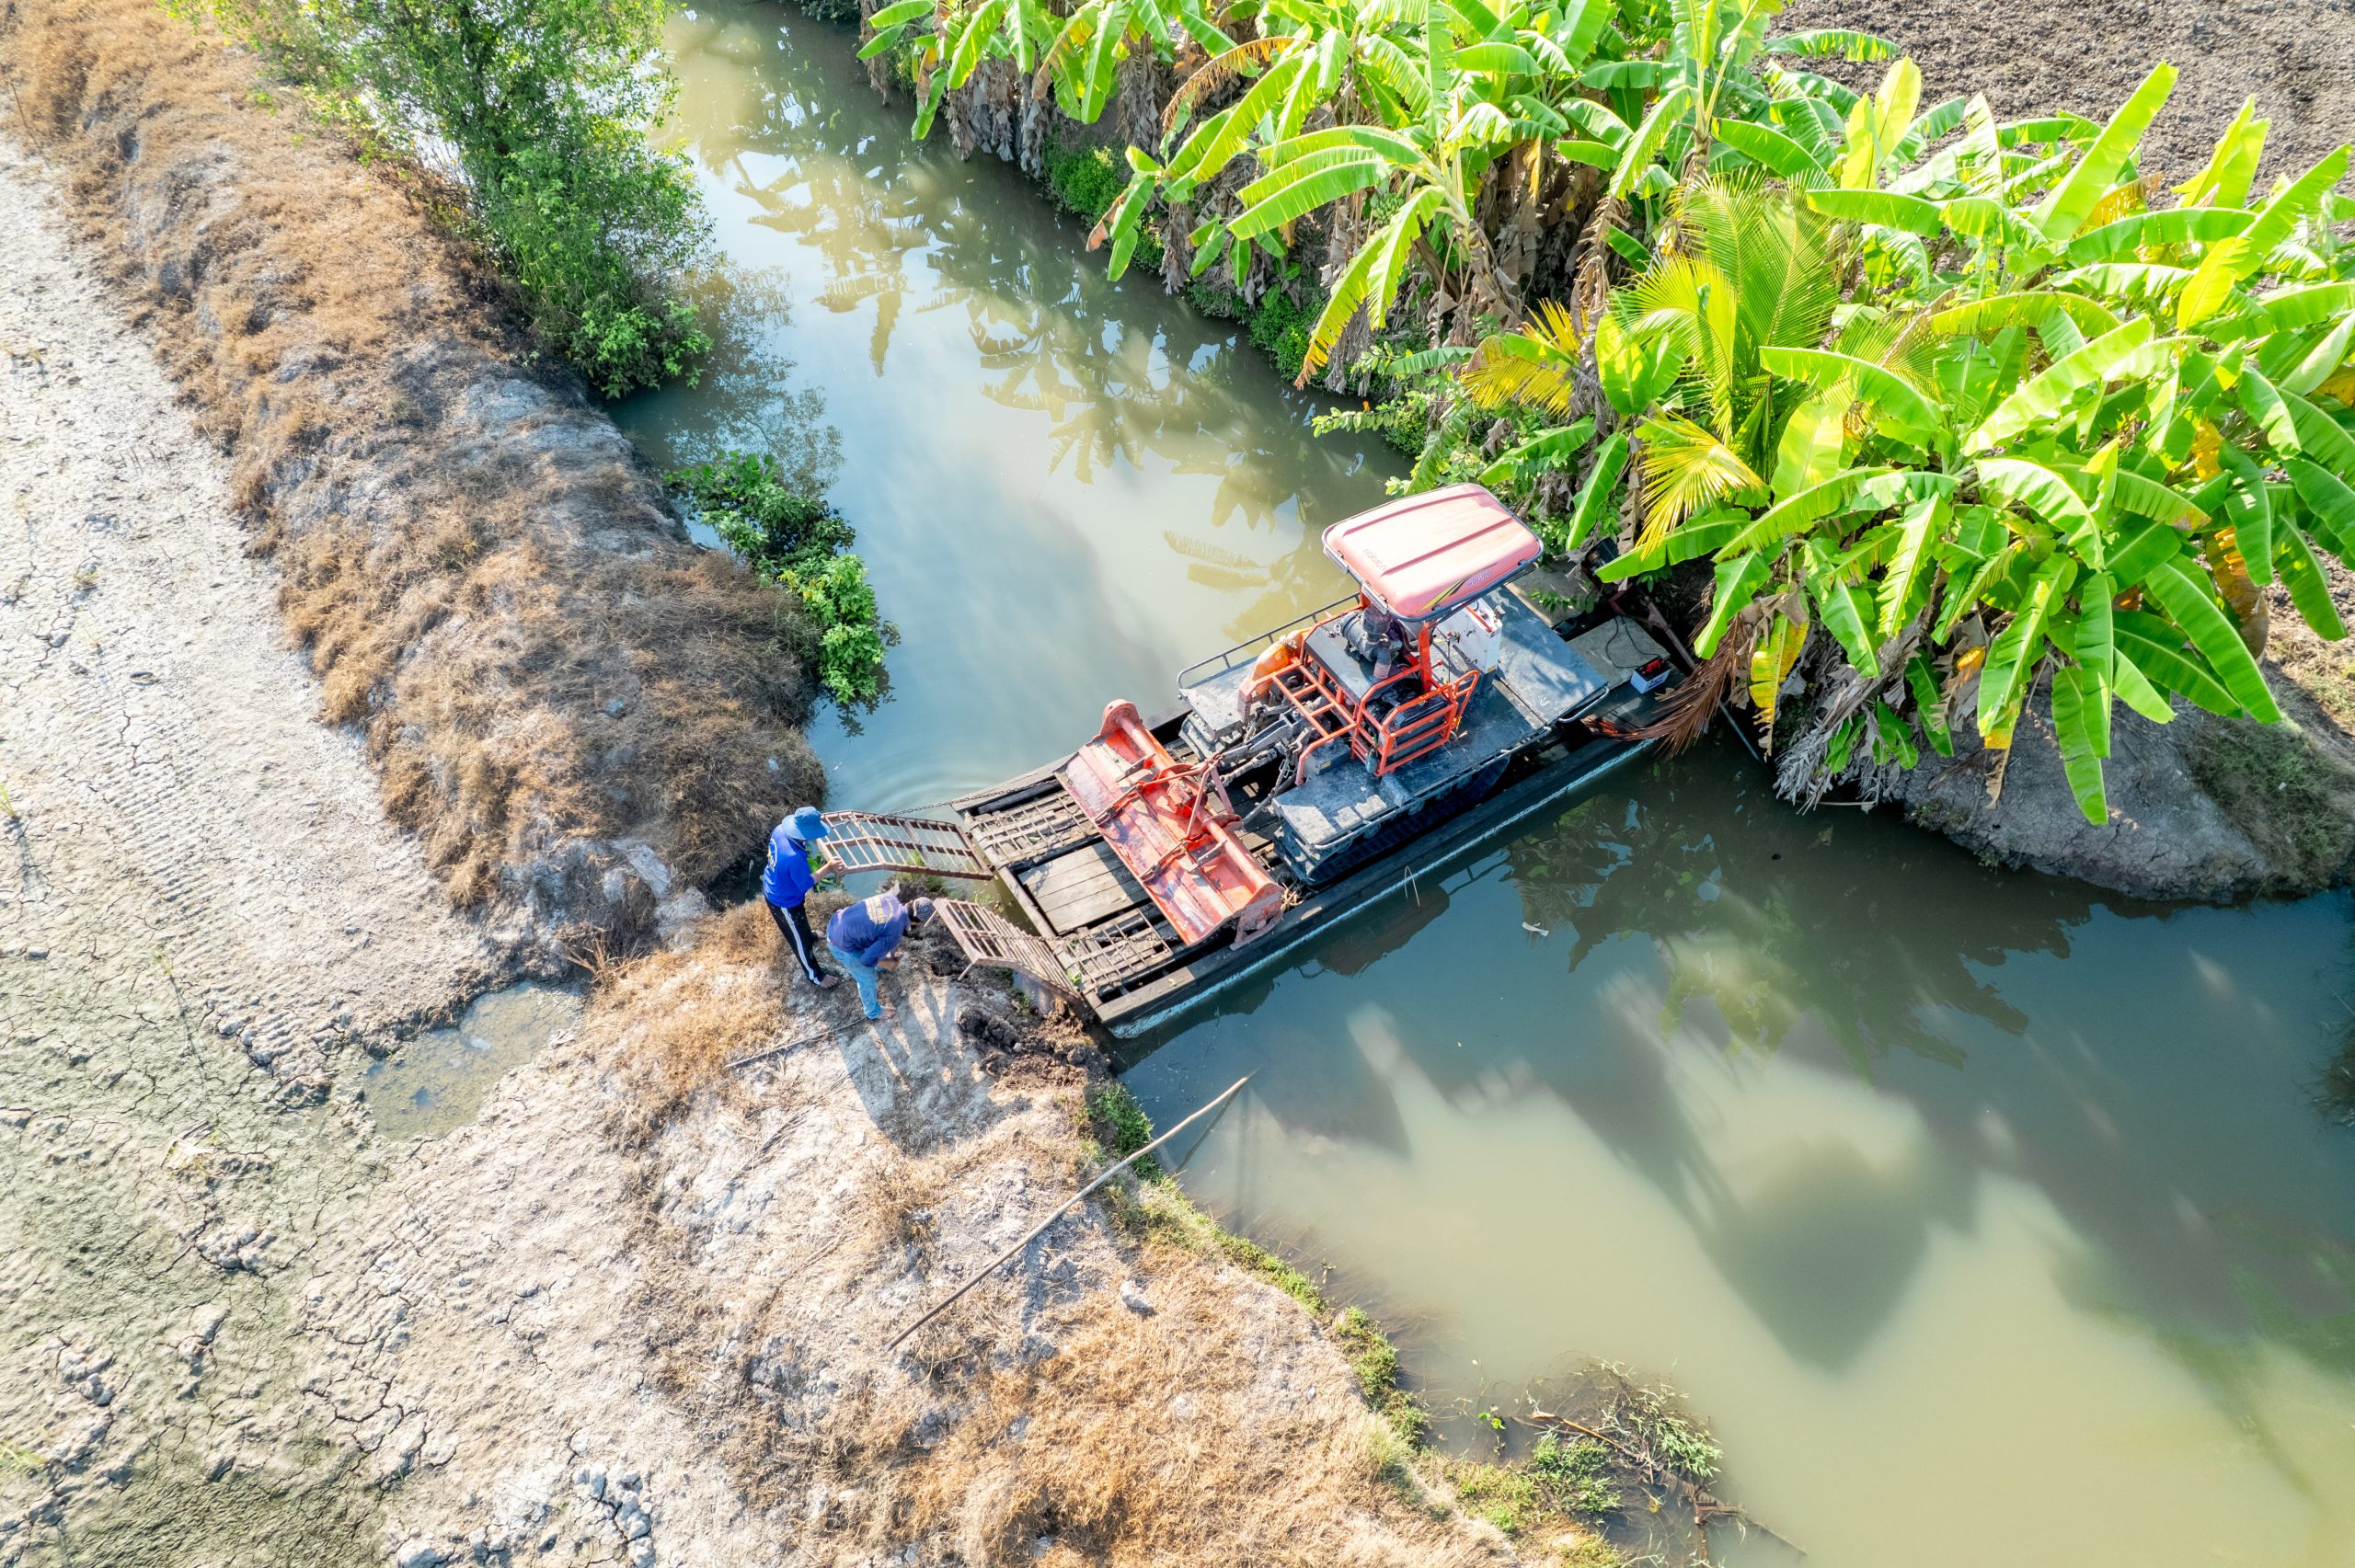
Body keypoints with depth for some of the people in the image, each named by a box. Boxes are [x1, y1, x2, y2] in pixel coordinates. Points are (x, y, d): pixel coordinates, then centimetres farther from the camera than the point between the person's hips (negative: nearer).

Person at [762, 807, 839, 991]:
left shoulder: (781, 830, -21)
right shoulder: (794, 858, -44)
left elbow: (799, 831, 4)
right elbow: (806, 883, -28)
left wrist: (816, 821, -4)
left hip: (771, 888, 8)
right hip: (785, 901, -8)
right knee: (801, 939, 16)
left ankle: (805, 935, 70)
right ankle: (815, 976, 37)